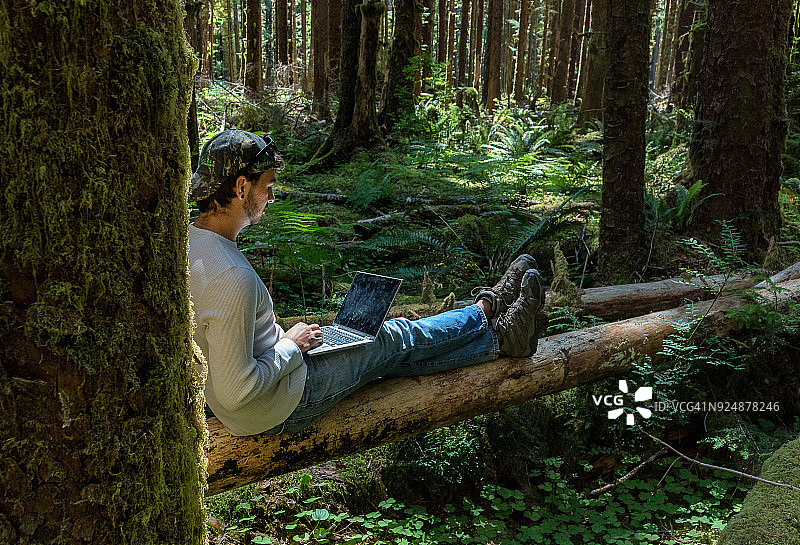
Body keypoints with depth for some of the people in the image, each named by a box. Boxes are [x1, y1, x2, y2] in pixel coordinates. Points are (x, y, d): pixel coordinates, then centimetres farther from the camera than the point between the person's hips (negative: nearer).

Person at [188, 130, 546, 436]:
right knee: (395, 338, 7)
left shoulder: (187, 241, -3)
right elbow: (236, 390, -31)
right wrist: (291, 344, -17)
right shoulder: (233, 278, -34)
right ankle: (486, 309, 31)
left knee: (389, 353, 15)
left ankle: (497, 338, 30)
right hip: (276, 409, -8)